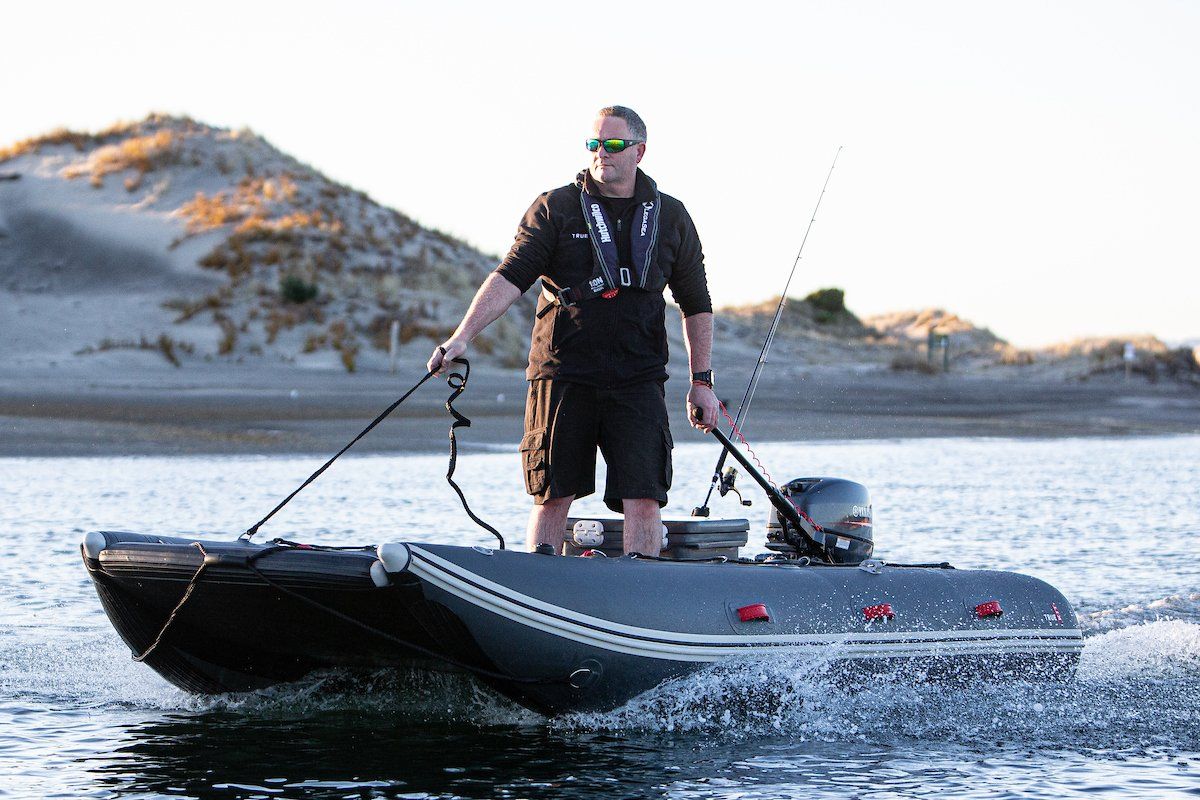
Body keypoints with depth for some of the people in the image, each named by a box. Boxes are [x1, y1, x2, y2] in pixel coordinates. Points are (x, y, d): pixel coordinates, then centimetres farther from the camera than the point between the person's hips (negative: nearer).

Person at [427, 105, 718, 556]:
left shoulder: (671, 218, 10)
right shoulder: (554, 209, 3)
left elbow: (696, 304, 17)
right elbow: (510, 277, -8)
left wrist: (702, 382, 11)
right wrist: (463, 337, -21)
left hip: (638, 382, 1)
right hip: (562, 376, -1)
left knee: (643, 499, -7)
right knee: (552, 497, 1)